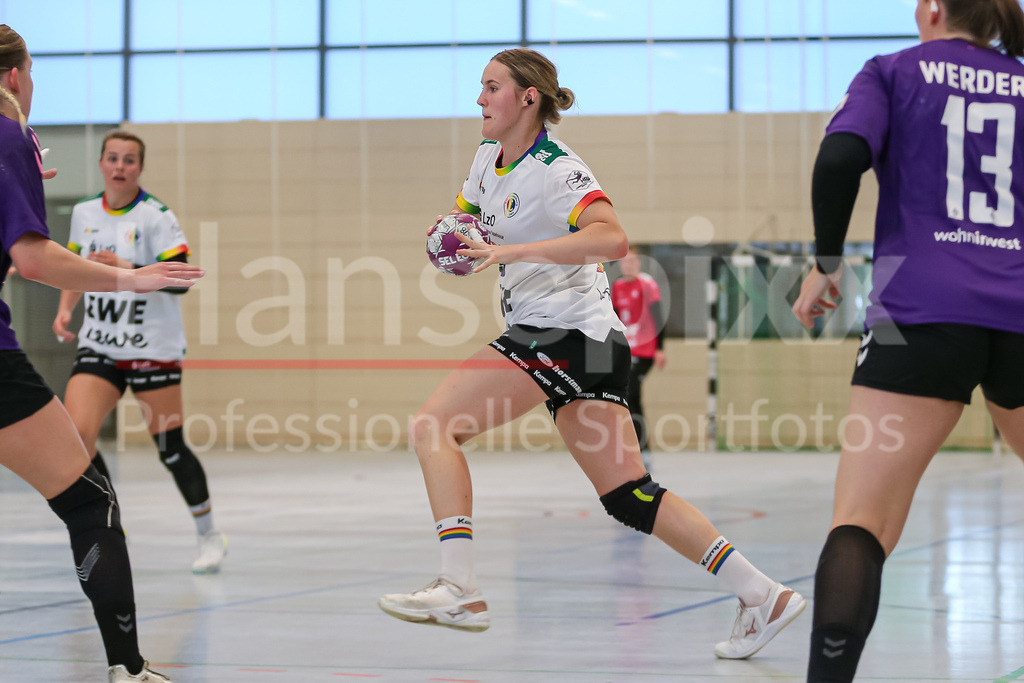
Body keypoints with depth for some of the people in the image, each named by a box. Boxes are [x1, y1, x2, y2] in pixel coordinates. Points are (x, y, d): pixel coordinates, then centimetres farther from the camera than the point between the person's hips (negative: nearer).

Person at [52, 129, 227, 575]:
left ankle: (209, 535, 22)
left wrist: (125, 268, -28)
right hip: (98, 346, 4)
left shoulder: (155, 215, -10)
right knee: (74, 434, -15)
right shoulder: (84, 213, 6)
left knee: (169, 447, 2)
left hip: (152, 348, -4)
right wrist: (66, 309, 5)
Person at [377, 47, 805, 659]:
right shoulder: (490, 157, 14)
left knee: (433, 425, -11)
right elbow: (466, 215, 33)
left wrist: (514, 250, -33)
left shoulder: (556, 170, -14)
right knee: (629, 496, 6)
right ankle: (763, 595, 3)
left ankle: (461, 590, -16)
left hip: (566, 330, -9)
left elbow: (612, 239, -30)